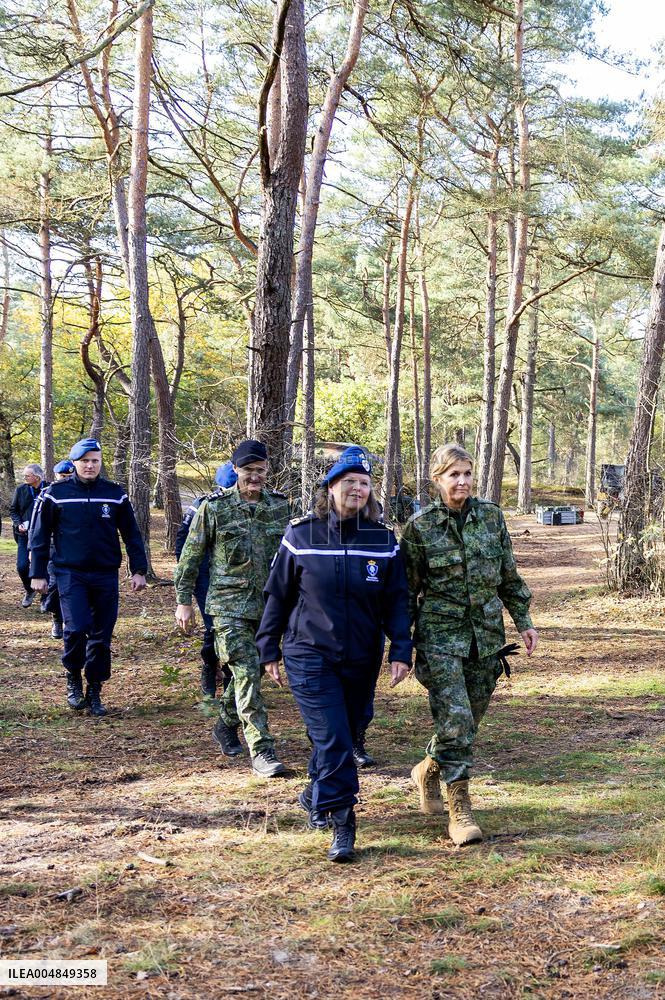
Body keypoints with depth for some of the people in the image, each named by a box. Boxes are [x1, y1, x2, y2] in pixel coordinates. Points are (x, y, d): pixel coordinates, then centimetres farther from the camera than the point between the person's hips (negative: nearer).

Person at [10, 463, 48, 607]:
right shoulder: (21, 490, 0)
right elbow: (13, 510, 9)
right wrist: (18, 524, -7)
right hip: (25, 534, 2)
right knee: (22, 566, -5)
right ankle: (29, 590, 22)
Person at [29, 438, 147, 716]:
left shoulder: (115, 494, 4)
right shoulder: (56, 493, 0)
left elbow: (131, 534, 9)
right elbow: (40, 536, 4)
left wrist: (139, 570, 3)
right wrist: (38, 574, 2)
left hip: (106, 576, 2)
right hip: (70, 573, -2)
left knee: (101, 636, 4)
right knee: (76, 628, -16)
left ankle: (94, 692, 18)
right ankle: (74, 678, 10)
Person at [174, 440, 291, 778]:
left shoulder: (281, 505, 5)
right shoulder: (215, 507, -5)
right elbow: (191, 556, 1)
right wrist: (184, 601, 1)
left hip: (269, 605, 4)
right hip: (229, 606, -4)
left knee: (249, 671, 15)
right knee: (247, 674, -11)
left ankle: (226, 725, 40)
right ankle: (262, 752, -10)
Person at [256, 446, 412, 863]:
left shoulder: (384, 540, 1)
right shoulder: (301, 535, -4)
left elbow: (397, 601, 4)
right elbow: (278, 594, 4)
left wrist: (401, 650, -5)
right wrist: (269, 649, 6)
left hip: (362, 660, 3)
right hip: (310, 655, -3)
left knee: (342, 736, 15)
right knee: (332, 739, -11)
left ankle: (317, 795, 39)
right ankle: (343, 824, -5)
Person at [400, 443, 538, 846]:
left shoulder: (492, 516, 5)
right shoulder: (420, 525, -4)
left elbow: (509, 575, 14)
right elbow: (407, 587, 1)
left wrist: (524, 621, 11)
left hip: (486, 632, 4)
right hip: (440, 634, -4)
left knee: (469, 718, 11)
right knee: (455, 718, -13)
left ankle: (429, 770, 38)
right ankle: (460, 809, -4)